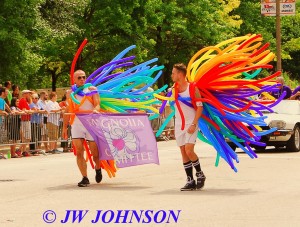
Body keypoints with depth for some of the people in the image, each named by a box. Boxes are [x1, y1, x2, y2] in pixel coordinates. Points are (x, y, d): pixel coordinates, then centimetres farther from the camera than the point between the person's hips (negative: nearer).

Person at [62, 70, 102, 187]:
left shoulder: (92, 90, 5)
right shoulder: (70, 93, 12)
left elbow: (97, 104, -5)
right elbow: (67, 111, 17)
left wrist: (95, 110, -29)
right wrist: (64, 127, 14)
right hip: (76, 124, 2)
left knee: (95, 152, 1)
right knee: (79, 152, -10)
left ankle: (98, 169, 32)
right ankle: (85, 178, -6)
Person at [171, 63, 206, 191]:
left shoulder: (192, 88, -8)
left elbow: (200, 107, -10)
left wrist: (194, 124, -16)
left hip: (190, 124, -6)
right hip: (179, 125, 6)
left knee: (189, 150, -17)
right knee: (183, 152, 3)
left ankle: (200, 174, 5)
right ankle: (190, 182, 7)